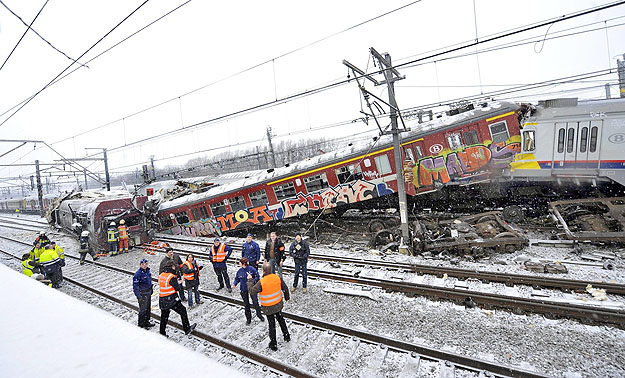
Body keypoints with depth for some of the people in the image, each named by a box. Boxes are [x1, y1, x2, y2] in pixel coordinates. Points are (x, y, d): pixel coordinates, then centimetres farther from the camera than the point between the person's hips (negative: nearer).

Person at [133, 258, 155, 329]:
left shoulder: (147, 270, 3)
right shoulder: (138, 273, -20)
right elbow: (135, 285, -18)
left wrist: (151, 289, 22)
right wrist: (138, 295, -20)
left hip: (148, 292, 8)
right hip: (142, 293, -8)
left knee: (148, 307, 17)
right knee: (143, 309, 2)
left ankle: (146, 321, 32)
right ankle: (141, 324, 18)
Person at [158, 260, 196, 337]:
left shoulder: (161, 275, 4)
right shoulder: (172, 277, -18)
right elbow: (178, 288, -13)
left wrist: (177, 282, 17)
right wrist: (180, 285, 8)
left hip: (162, 301, 7)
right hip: (172, 300, -7)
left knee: (164, 316, 19)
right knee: (183, 311, 9)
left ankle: (162, 333, 27)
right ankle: (187, 329, 17)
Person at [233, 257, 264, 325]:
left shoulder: (251, 269, -16)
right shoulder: (240, 271, -5)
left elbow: (257, 277, -9)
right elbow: (237, 278, 9)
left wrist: (252, 281, -25)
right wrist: (235, 283, -10)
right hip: (244, 290, 3)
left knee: (255, 302, -3)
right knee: (246, 304, 13)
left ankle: (259, 315, 23)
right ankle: (248, 319, 30)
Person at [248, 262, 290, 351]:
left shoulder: (261, 282, -28)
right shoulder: (277, 277, -13)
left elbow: (252, 291, -17)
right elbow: (285, 288, 0)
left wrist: (250, 280, -4)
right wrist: (287, 297, 19)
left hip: (268, 308, -4)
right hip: (278, 304, 4)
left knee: (272, 324, 11)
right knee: (280, 319, 25)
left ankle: (273, 344, 26)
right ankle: (287, 336, 40)